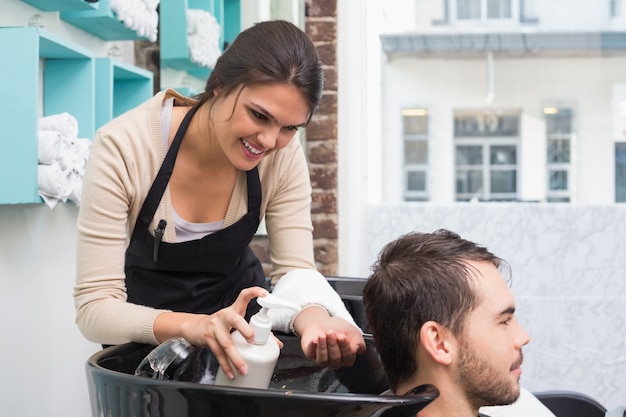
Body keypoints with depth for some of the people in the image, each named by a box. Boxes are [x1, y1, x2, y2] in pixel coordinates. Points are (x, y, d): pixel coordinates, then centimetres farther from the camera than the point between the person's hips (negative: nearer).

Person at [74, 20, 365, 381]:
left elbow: (295, 268, -13)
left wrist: (314, 317, -37)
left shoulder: (283, 154, -16)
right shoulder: (123, 147, -26)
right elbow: (95, 306, -26)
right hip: (148, 334, -2)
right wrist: (194, 326, -45)